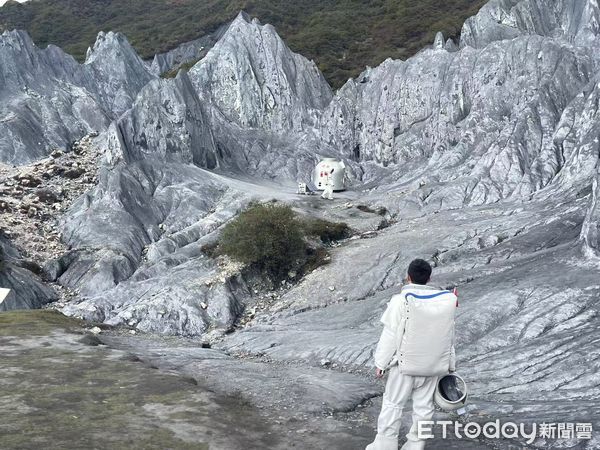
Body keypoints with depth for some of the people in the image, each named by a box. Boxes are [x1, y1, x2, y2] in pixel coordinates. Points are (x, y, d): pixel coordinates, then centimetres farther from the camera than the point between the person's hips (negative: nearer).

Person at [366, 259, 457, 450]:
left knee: (392, 404, 7)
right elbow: (449, 337, 6)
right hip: (432, 364, 4)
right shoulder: (446, 300, -2)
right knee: (424, 405, 11)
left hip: (405, 363, -4)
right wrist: (450, 364, 15)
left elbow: (390, 336, -12)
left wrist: (381, 363, -3)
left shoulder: (401, 300, -15)